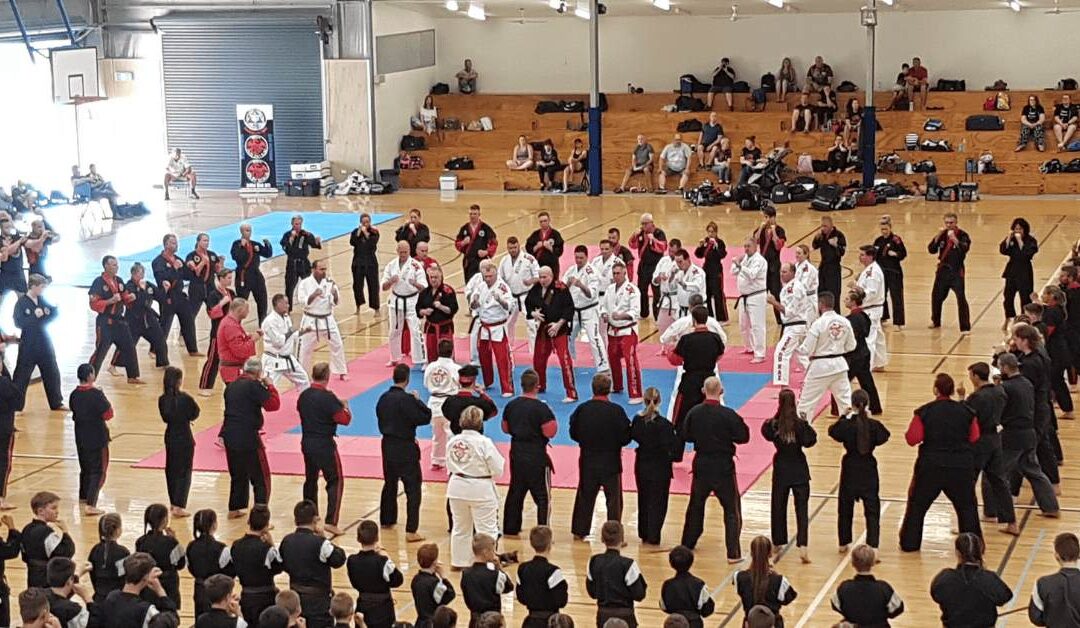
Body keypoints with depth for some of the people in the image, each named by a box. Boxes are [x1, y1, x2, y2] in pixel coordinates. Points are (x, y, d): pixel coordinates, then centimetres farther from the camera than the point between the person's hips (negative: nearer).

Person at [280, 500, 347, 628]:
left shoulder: (287, 541, -2)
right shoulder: (319, 543, -21)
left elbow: (284, 566, 8)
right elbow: (339, 560, -8)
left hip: (295, 597, 6)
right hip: (318, 601, -6)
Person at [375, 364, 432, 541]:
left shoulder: (384, 398, 2)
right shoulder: (406, 399, -20)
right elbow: (425, 417, -19)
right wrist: (418, 400, -5)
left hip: (388, 445, 7)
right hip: (405, 448, -7)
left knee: (390, 483, 25)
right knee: (413, 488, -4)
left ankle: (386, 519, 40)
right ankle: (411, 530, -11)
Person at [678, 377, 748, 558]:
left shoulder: (694, 412, -6)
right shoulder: (728, 415, -18)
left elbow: (684, 435, 4)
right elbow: (743, 437, -11)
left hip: (701, 465, 4)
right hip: (723, 466, -4)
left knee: (695, 505, 22)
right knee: (732, 509, 4)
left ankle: (687, 544, 33)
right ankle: (733, 552, -1)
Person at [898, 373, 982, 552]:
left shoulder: (924, 412, -10)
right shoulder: (966, 411, -4)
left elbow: (912, 439, -10)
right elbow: (974, 438, 1)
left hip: (931, 466, -1)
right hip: (961, 466, 1)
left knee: (917, 504, 14)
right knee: (966, 506, 15)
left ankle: (909, 543, 18)